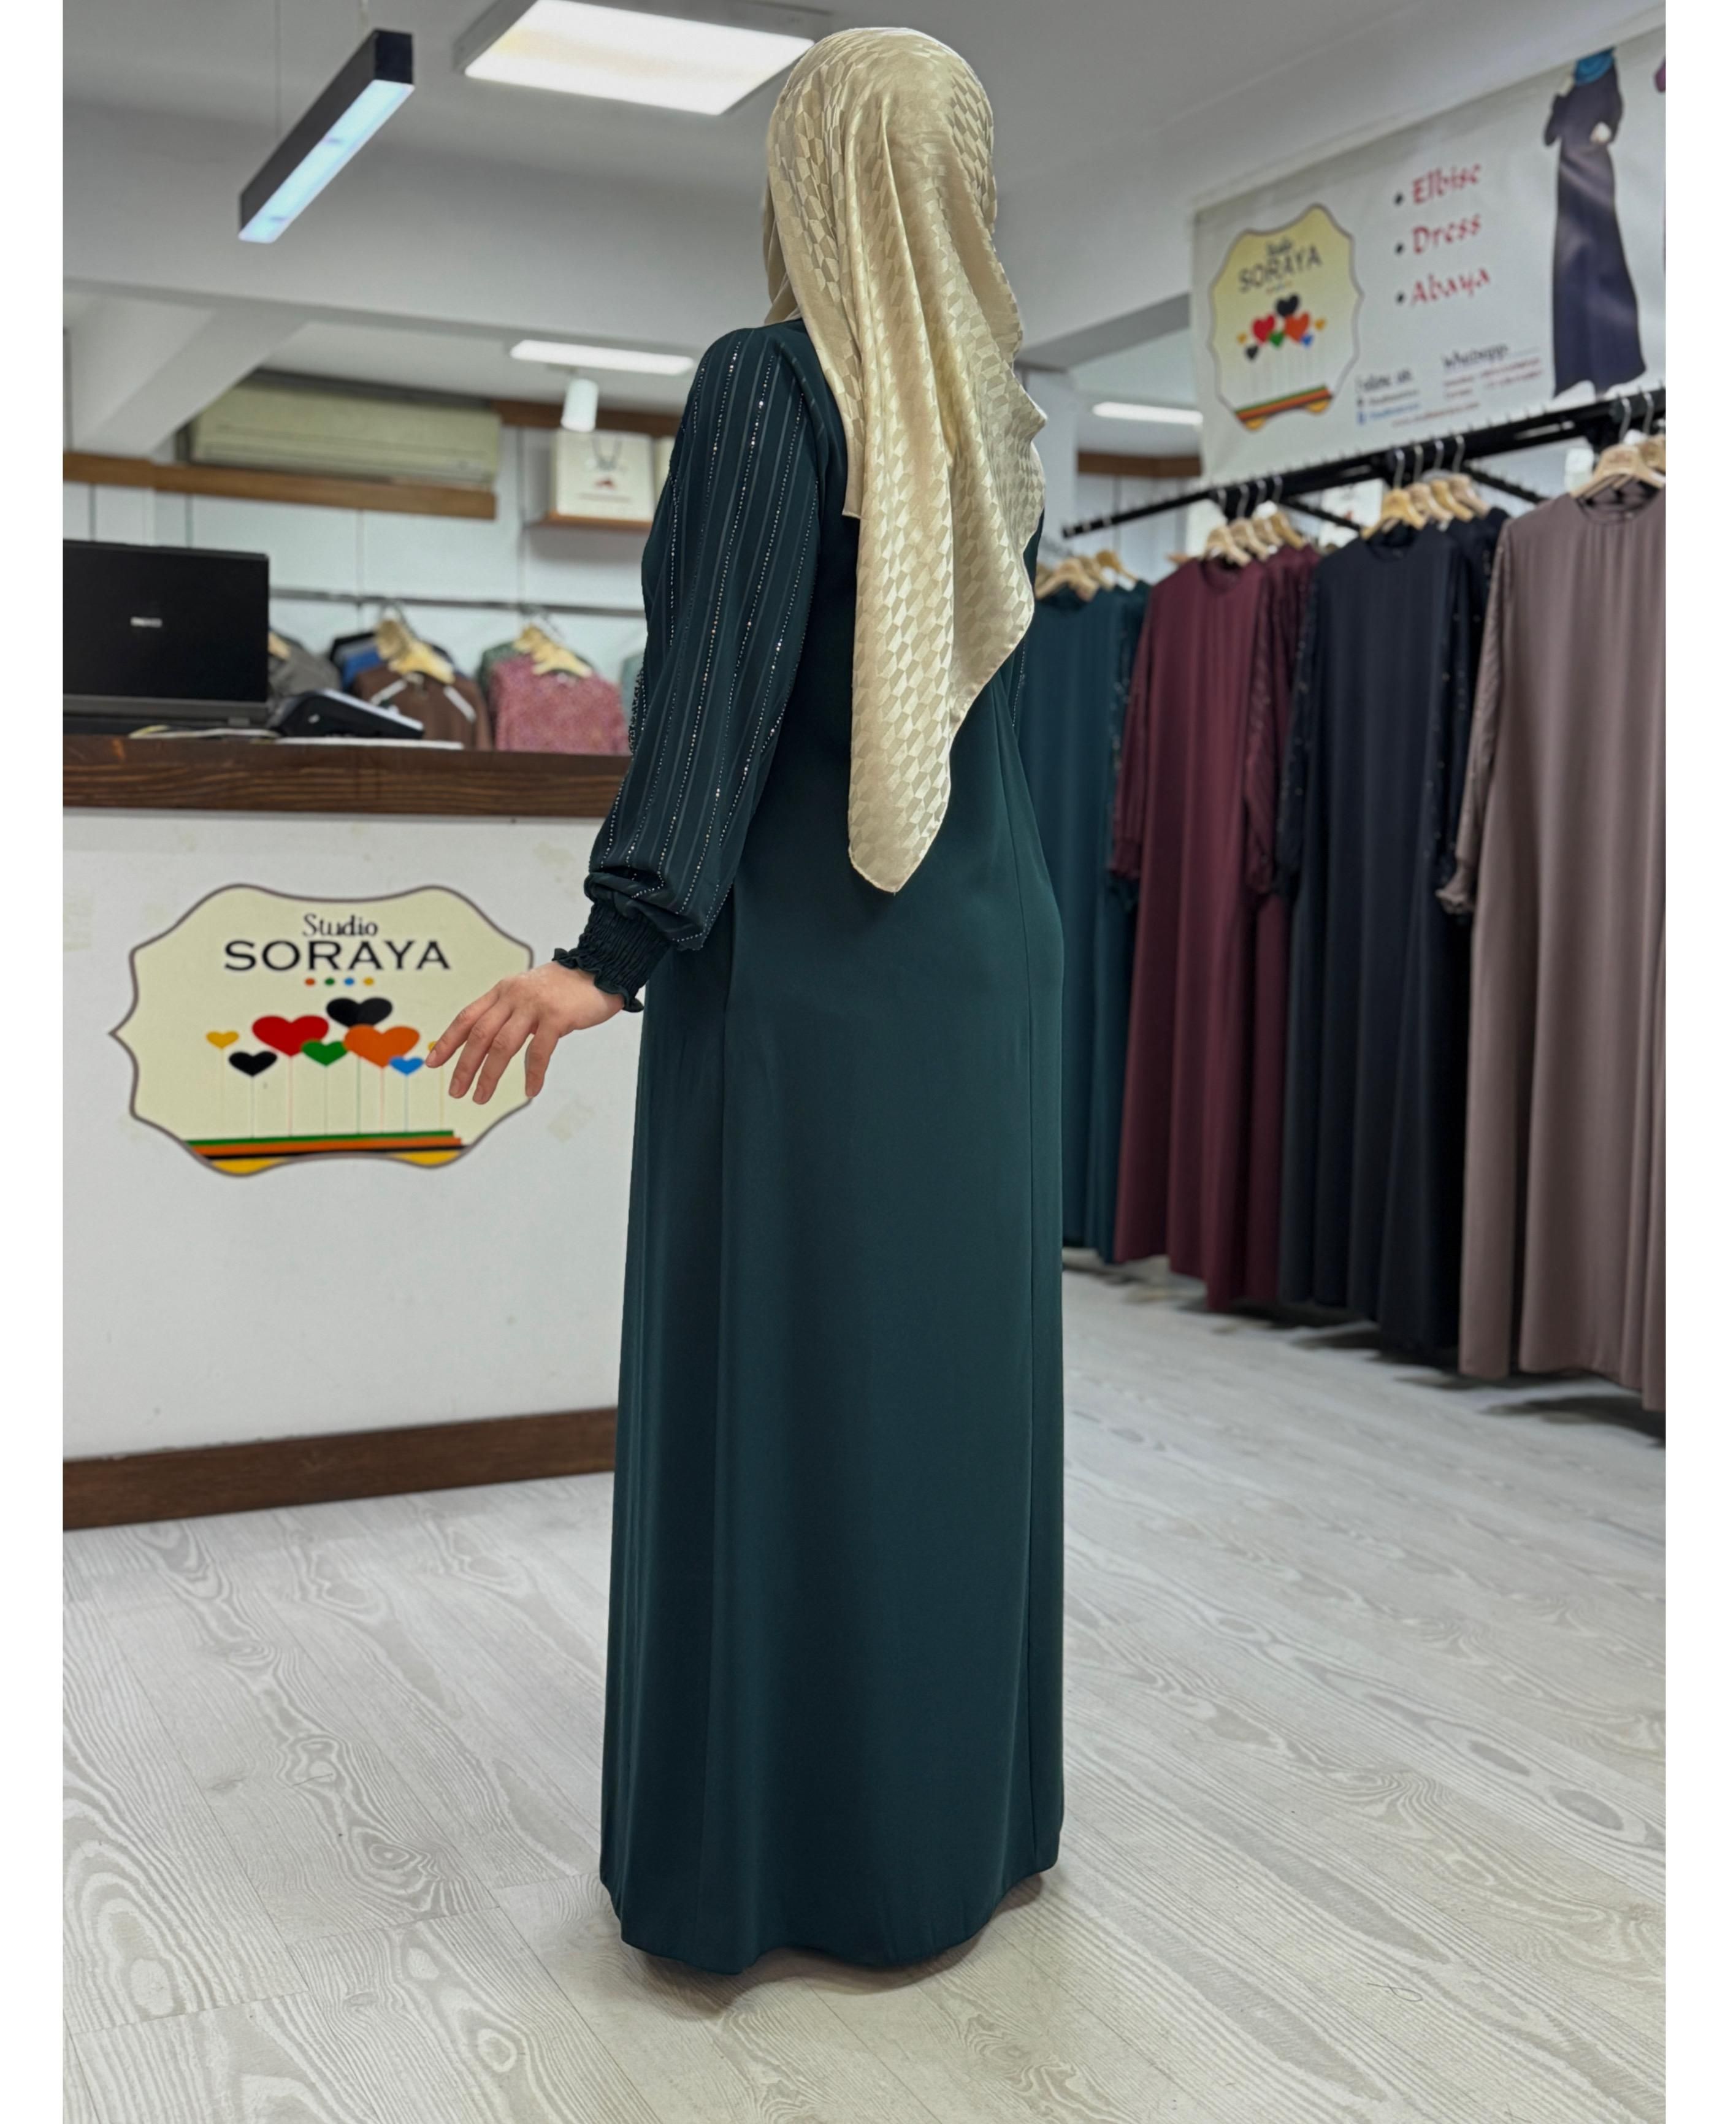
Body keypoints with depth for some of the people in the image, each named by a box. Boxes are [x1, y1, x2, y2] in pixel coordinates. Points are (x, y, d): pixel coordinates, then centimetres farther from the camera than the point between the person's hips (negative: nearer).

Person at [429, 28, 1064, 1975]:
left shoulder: (765, 382, -12)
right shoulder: (992, 397, 7)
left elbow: (723, 688, -21)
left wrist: (616, 945, -23)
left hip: (801, 971, -6)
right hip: (987, 951, 7)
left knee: (781, 1376, 3)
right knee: (958, 1364, 14)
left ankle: (772, 1844, 16)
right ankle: (961, 1810, 29)